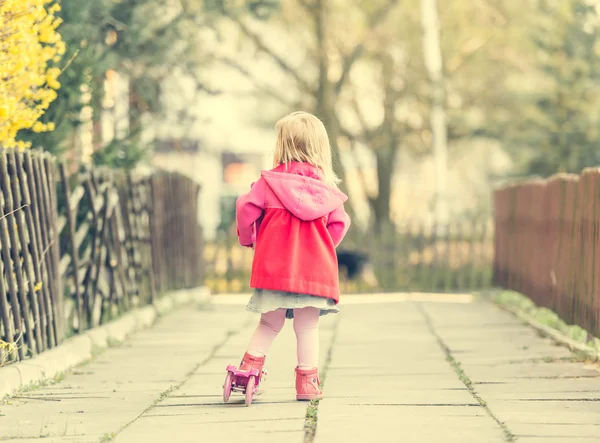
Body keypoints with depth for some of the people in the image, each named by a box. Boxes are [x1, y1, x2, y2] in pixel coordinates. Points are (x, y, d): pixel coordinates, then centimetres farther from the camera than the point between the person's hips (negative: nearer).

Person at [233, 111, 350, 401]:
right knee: (307, 328, 6)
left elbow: (246, 209, -5)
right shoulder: (327, 188, 3)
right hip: (315, 267, 0)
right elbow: (339, 223, 3)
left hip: (274, 266, 0)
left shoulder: (268, 181, -2)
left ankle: (249, 368, 5)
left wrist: (248, 238, 14)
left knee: (269, 323, 14)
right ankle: (307, 382, 8)